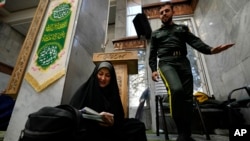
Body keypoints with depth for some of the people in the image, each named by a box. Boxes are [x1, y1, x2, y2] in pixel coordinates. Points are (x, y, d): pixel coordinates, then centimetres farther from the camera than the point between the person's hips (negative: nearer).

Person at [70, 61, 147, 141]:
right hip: (87, 130, -4)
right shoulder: (85, 89, 5)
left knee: (137, 126, -15)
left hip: (108, 130, 5)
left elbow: (119, 117, 8)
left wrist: (112, 122, -18)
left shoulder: (113, 93, 13)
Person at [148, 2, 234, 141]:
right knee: (176, 90, -30)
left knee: (188, 98, -6)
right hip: (166, 62, -2)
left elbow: (195, 41, 10)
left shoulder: (182, 28, 26)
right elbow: (152, 53, 16)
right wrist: (153, 69, -1)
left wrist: (210, 50, -12)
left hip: (183, 62, 2)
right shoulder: (155, 33, 25)